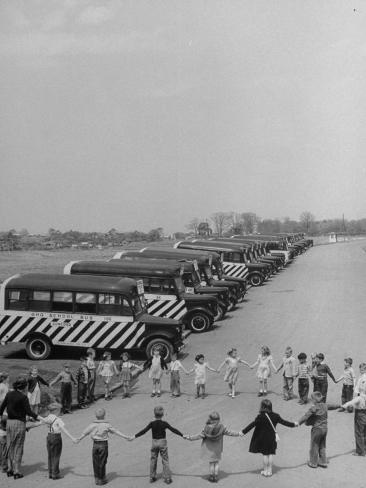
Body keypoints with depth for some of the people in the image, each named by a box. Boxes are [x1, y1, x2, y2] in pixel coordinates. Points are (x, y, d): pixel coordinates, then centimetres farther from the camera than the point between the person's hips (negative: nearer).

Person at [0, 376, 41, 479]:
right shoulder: (23, 397, -14)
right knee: (18, 448, 3)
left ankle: (10, 469, 22)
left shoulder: (9, 394, 3)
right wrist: (38, 417, -19)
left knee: (10, 447, 15)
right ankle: (16, 471, 6)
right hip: (19, 423, -6)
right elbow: (28, 411, -19)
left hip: (9, 422, 6)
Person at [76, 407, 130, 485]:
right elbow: (116, 432, -2)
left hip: (95, 445, 2)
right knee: (102, 462, 6)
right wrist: (126, 437, 4)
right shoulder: (107, 425, -6)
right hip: (103, 444, -2)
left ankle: (97, 479, 17)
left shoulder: (92, 425, 0)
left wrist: (78, 439, 27)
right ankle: (102, 479, 11)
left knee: (95, 462, 11)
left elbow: (84, 433, 10)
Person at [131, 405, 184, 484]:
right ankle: (167, 478, 6)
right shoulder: (164, 423, -9)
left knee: (153, 460, 14)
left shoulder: (152, 424, -8)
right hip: (163, 442, -1)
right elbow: (173, 430, -6)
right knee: (165, 460, 6)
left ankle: (152, 477, 20)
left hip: (154, 442, 1)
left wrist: (135, 436, 2)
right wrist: (182, 435, 1)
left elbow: (144, 431, -6)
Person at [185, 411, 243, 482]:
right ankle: (216, 477, 23)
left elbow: (199, 436, -16)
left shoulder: (206, 428, -24)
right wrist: (238, 434, 6)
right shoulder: (221, 427, -22)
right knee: (216, 463, 19)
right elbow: (229, 432, -10)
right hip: (217, 449, 0)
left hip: (209, 449, 0)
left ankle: (211, 477, 24)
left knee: (211, 463, 17)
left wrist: (189, 437, -5)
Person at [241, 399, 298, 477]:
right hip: (272, 438, 4)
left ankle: (265, 471, 16)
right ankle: (269, 471, 19)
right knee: (271, 454, 12)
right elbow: (284, 422, 5)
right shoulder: (275, 416, -4)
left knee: (265, 454, 7)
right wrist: (294, 424, 20)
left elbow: (252, 425, -18)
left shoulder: (260, 417, -18)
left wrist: (243, 432, -14)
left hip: (263, 439, -4)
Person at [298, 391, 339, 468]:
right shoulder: (325, 405, -1)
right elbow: (332, 405, 18)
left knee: (314, 446, 10)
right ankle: (323, 462, 27)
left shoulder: (314, 408, -21)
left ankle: (313, 463, 21)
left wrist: (298, 423, -23)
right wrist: (340, 405, 36)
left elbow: (306, 416, -25)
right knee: (322, 446, 20)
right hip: (325, 428, 7)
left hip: (317, 429, -7)